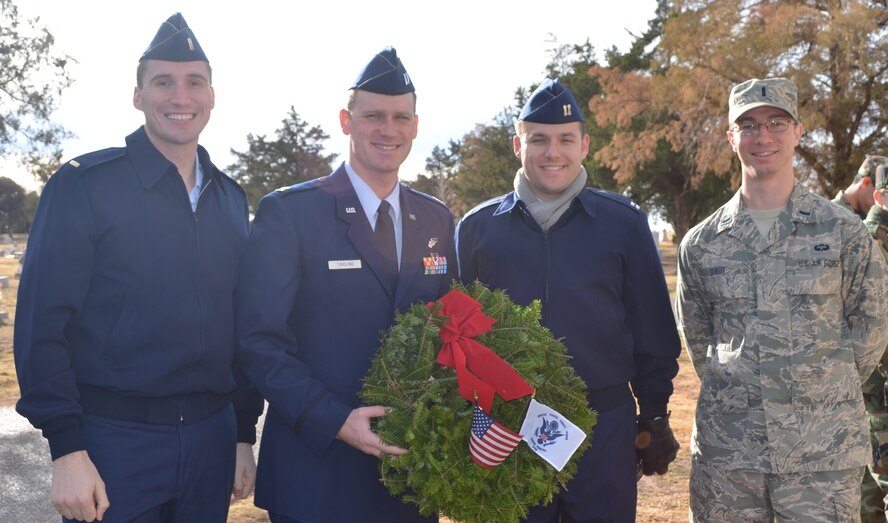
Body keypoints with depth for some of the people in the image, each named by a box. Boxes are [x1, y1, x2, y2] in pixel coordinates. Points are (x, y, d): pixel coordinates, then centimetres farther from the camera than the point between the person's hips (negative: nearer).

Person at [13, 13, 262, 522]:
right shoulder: (83, 186, -7)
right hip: (114, 441, -4)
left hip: (211, 439, 5)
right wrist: (67, 450, -14)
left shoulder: (231, 199, 9)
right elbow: (42, 326, -10)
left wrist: (245, 434, 11)